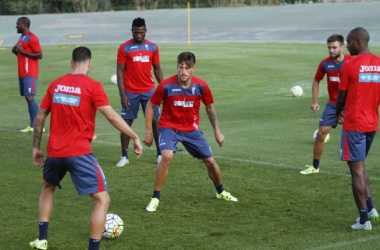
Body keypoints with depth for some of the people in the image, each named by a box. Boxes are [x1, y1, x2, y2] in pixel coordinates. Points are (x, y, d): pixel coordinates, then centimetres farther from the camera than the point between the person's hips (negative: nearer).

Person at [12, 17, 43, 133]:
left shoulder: (32, 38, -12)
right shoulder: (21, 38, 18)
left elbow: (39, 55, -16)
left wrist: (22, 51, -19)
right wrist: (16, 51, 6)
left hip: (30, 74, -9)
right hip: (22, 73, 9)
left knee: (29, 97, -16)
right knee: (28, 98, 6)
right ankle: (32, 126, 6)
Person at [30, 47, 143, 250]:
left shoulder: (55, 85, 7)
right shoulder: (93, 86, -7)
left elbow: (40, 117, 12)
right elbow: (112, 117, -13)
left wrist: (36, 147, 22)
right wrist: (135, 137, -5)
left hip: (54, 151, 6)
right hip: (79, 153, -5)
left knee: (48, 188, 32)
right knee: (102, 200, 2)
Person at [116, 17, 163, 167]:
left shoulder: (153, 47, 5)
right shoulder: (124, 48, -3)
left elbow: (157, 69, 12)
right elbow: (120, 71, -4)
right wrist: (122, 94, -10)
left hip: (149, 91, 2)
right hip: (130, 92, -2)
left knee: (155, 121, 0)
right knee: (126, 122, 1)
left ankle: (160, 154, 10)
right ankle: (124, 157, 9)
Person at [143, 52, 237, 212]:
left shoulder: (201, 86, -11)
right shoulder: (166, 86, -19)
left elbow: (209, 108, 6)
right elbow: (150, 105, -4)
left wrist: (217, 131, 6)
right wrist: (148, 131, -5)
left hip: (191, 129, 3)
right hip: (169, 127, -3)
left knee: (210, 161, 6)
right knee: (167, 157, -29)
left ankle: (221, 192, 37)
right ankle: (155, 198, -16)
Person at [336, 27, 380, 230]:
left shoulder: (349, 65, -11)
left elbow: (341, 96, -3)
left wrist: (338, 114, 16)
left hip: (354, 124, -6)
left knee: (357, 170, -3)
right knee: (360, 167, 21)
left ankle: (364, 219, -3)